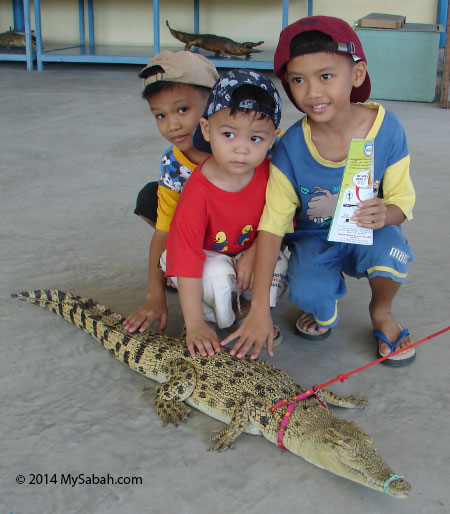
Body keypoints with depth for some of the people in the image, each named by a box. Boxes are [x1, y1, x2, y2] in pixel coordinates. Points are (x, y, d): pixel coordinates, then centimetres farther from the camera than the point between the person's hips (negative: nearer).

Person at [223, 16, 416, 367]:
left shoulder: (387, 129, -18)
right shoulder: (291, 147, -19)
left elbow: (403, 201, -7)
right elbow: (272, 226, -19)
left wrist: (385, 214, -36)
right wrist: (260, 310, -23)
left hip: (366, 236, 1)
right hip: (314, 239, 0)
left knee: (391, 247, -34)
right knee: (307, 294, -30)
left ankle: (381, 313, 2)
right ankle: (329, 297, 11)